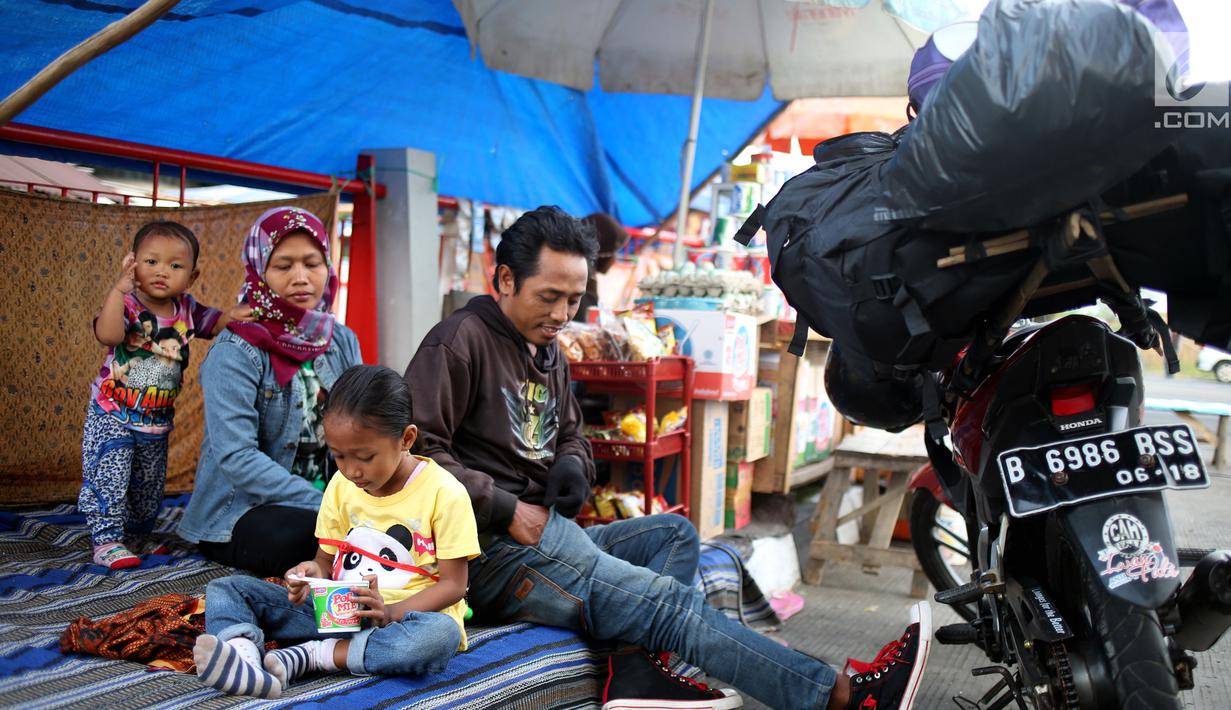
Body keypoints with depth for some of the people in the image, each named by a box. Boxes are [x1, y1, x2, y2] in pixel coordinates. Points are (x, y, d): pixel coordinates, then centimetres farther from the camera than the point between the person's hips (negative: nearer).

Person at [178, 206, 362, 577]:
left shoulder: (342, 341, 5)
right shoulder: (236, 353, -13)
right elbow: (237, 457, -23)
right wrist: (324, 505, -28)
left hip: (327, 498, 6)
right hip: (238, 515, -5)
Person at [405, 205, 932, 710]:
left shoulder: (549, 353, 19)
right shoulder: (462, 340, -9)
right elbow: (416, 449, -17)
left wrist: (572, 465, 4)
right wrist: (507, 509, -18)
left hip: (547, 532, 10)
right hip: (495, 551, -10)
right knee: (669, 600, -18)